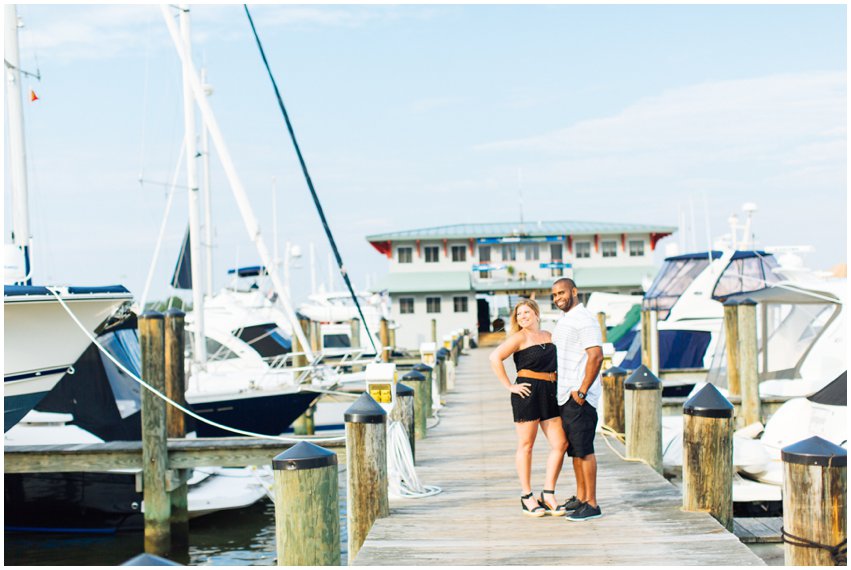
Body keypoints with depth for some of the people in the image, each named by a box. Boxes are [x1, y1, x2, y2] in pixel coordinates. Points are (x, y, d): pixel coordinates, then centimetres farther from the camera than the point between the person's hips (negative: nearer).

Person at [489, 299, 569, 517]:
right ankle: (526, 497, 8)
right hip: (528, 392, -6)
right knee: (526, 445, 0)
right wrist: (509, 386, -14)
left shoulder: (548, 336, 16)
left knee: (560, 444, 1)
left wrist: (559, 386, 14)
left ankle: (548, 494, 11)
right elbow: (495, 358, -13)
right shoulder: (520, 337, -2)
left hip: (550, 393, 6)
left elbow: (555, 363, 30)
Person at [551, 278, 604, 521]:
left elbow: (596, 356, -20)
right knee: (573, 449, 13)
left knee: (584, 449, -7)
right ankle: (580, 497, 21)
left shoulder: (583, 319, -12)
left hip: (579, 398, -9)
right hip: (564, 396, 9)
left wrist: (581, 392, -20)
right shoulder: (563, 321, 18)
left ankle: (591, 504, -3)